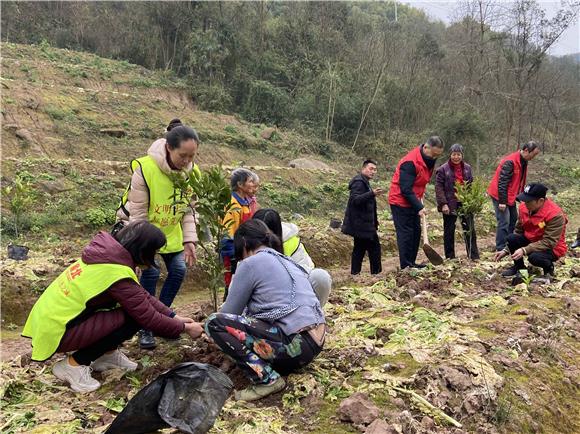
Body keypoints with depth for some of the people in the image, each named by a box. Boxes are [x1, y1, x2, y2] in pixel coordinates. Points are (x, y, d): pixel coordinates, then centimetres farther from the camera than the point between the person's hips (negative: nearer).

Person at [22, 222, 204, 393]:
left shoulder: (108, 254, 0)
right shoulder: (119, 276, -26)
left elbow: (143, 295, 7)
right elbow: (149, 318, -17)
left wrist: (173, 316, 6)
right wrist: (184, 328, -3)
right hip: (55, 333, -9)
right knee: (133, 318, -14)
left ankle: (107, 354, 16)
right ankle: (73, 364, -4)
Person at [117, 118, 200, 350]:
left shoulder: (192, 171, -14)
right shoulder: (145, 168, -30)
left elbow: (188, 210, -4)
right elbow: (138, 214, -23)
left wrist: (189, 240, -13)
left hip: (170, 231, 5)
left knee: (178, 270, -2)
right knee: (151, 272, -14)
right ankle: (146, 327, 4)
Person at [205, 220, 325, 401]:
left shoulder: (250, 263, -4)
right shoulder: (286, 261, 20)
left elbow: (229, 312, 4)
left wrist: (215, 329, 26)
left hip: (296, 344, -9)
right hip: (316, 341, 9)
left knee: (214, 322, -6)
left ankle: (266, 379, -10)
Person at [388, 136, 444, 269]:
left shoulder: (429, 160, 4)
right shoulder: (410, 162, -25)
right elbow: (406, 189, -26)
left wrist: (420, 195, 7)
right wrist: (419, 207, -26)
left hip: (413, 201, 9)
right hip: (401, 202, -9)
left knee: (416, 231, 11)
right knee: (405, 233, -6)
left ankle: (411, 262, 20)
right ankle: (405, 266, -1)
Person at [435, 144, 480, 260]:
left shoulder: (467, 168, 9)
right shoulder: (443, 169, -5)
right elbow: (439, 188, -8)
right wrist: (443, 204, -16)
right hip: (450, 205, -3)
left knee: (470, 229, 5)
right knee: (449, 231, 6)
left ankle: (474, 255, 13)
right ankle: (450, 257, 15)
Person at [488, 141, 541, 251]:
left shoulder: (523, 162, 8)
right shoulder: (510, 162, -22)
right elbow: (502, 182, -25)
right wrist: (502, 201, -25)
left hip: (510, 196, 10)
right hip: (500, 195, -10)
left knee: (513, 219, 14)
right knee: (504, 222, -11)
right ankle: (500, 250, -7)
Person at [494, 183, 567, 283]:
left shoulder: (555, 214, -27)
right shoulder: (524, 207, -9)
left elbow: (549, 242, -29)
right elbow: (518, 231, 3)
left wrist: (524, 250, -38)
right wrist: (506, 250, -4)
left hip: (552, 248, -6)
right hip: (530, 240, 6)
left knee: (534, 257, -36)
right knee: (511, 238, -21)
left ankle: (549, 269, 2)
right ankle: (519, 267, 5)